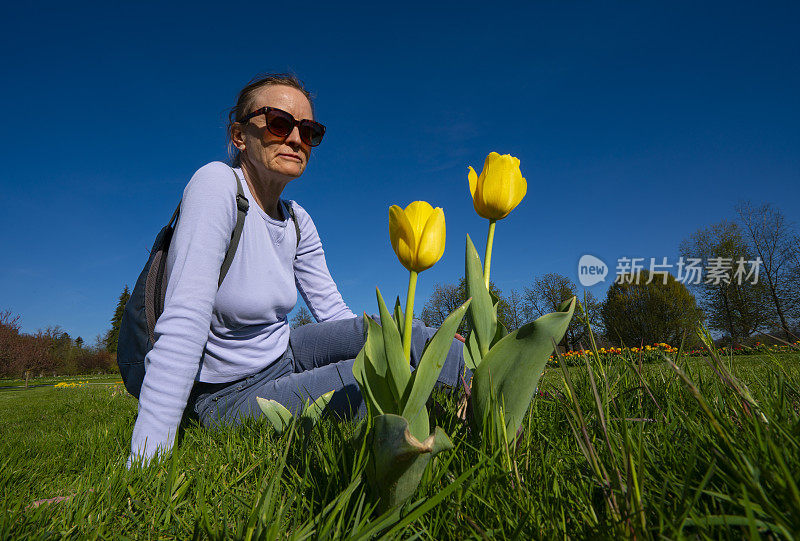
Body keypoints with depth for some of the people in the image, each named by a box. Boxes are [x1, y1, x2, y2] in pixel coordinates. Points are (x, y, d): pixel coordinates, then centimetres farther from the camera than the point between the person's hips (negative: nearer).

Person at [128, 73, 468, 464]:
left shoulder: (297, 222, -1)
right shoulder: (217, 184, -21)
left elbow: (333, 313, 0)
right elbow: (183, 325, -29)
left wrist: (430, 345, -9)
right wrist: (145, 463, -30)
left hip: (280, 354, 6)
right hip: (229, 397, -6)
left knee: (404, 334, -11)